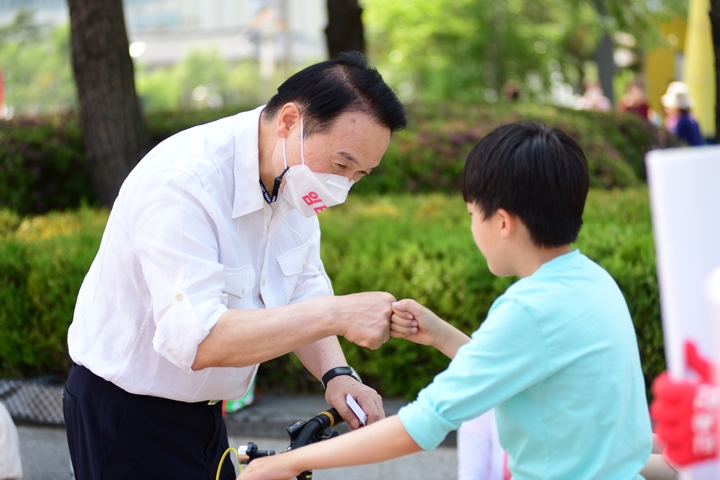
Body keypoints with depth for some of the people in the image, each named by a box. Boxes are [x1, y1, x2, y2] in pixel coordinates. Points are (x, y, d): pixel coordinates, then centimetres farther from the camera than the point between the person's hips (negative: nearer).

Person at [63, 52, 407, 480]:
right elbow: (196, 339, -39)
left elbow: (303, 289, 2)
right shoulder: (182, 183, -30)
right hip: (126, 414, -7)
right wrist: (335, 315, -41)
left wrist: (336, 374, -17)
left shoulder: (292, 176, -5)